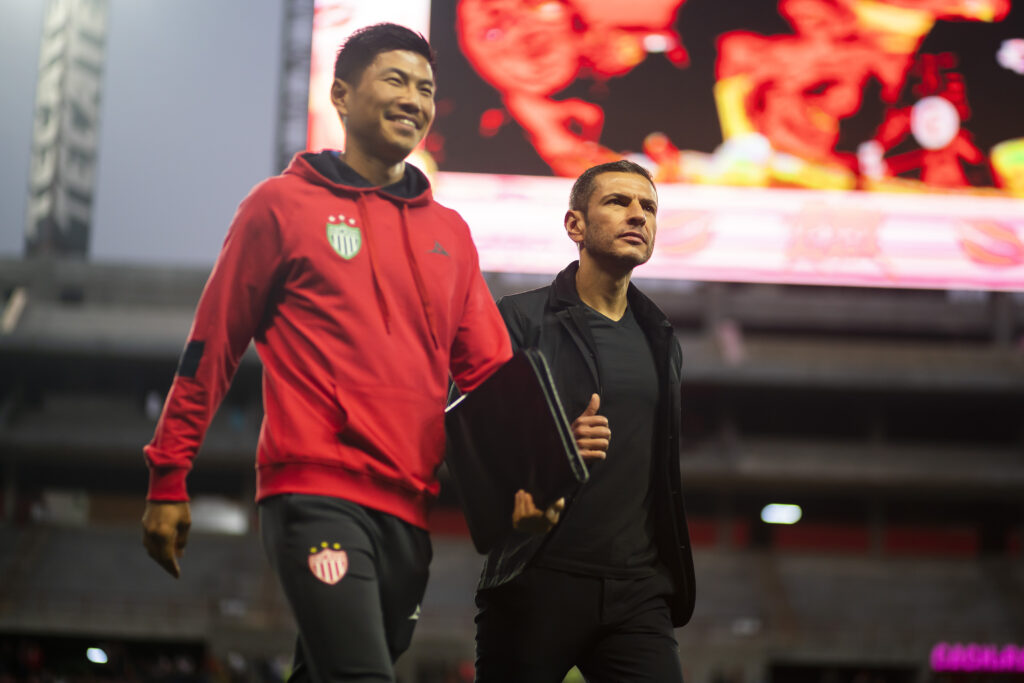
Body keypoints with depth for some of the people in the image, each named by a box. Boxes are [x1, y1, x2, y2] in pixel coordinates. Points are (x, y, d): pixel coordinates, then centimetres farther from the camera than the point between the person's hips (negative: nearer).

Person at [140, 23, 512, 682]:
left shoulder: (449, 233, 17)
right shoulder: (285, 203, 5)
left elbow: (491, 371, 13)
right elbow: (210, 349, 6)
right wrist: (168, 483, 4)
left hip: (409, 512, 5)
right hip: (316, 494, -5)